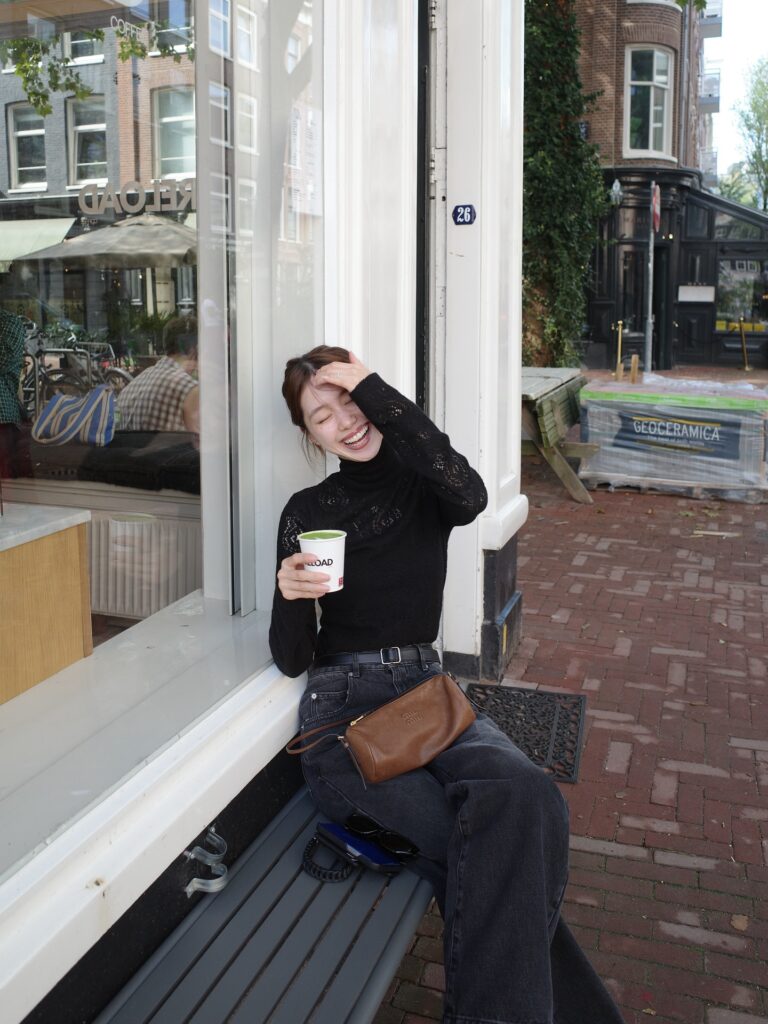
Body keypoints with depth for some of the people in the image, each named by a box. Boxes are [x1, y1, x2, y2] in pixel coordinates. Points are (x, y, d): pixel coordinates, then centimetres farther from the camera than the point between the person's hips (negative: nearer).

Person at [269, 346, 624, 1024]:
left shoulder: (421, 485, 10)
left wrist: (374, 391, -15)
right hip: (342, 709, -2)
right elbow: (291, 658, 3)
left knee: (525, 798, -31)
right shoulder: (308, 511, 7)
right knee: (498, 846, -28)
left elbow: (469, 496, -19)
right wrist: (290, 595, -20)